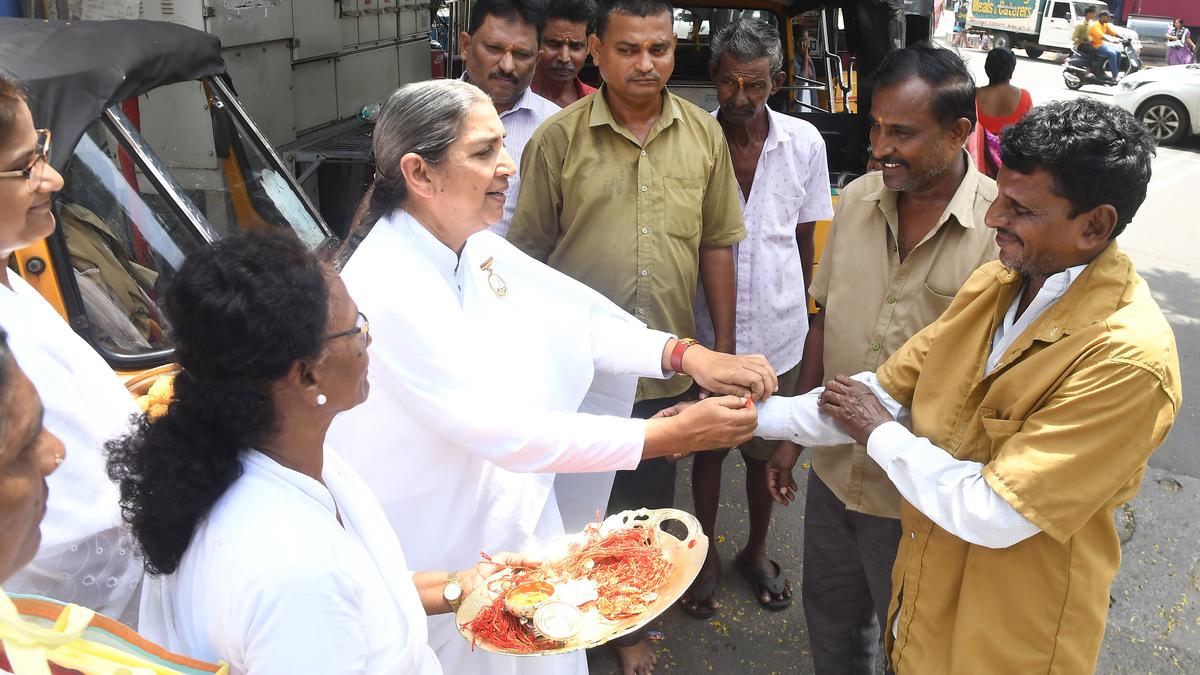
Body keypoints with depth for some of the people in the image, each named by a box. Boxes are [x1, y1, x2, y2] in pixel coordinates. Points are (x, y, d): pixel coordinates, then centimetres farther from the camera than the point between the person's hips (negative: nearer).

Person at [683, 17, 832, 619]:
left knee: (765, 450, 17)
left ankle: (756, 551, 40)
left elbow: (805, 237, 7)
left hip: (776, 330, 2)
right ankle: (708, 553, 37)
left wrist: (798, 309, 12)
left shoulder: (804, 143, -5)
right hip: (707, 328, -1)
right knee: (708, 449, 15)